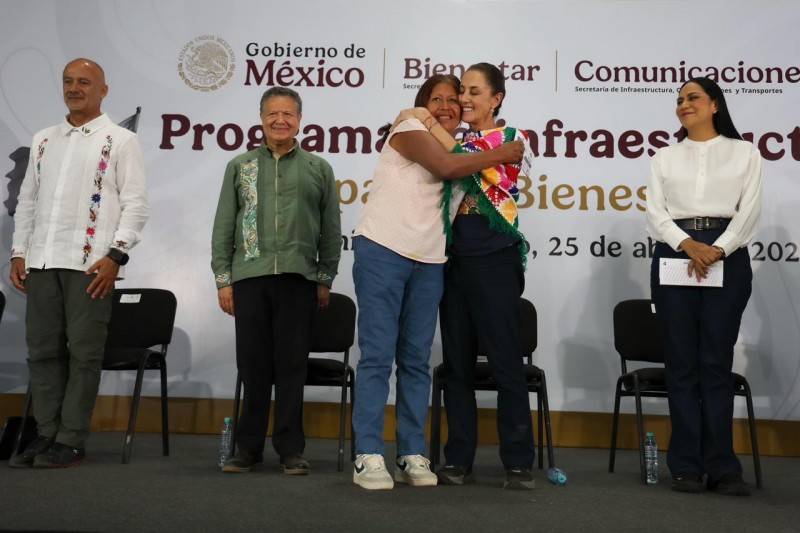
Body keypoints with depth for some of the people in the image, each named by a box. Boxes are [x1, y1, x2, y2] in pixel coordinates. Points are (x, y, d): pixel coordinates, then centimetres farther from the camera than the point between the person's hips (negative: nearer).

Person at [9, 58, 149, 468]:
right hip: (42, 262, 5)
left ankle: (71, 442, 5)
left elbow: (135, 204, -4)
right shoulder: (44, 140, 18)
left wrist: (115, 256, -13)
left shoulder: (120, 141, 3)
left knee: (84, 352, -2)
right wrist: (18, 253, 11)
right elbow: (27, 200, 20)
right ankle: (47, 435, 16)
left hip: (90, 264, -5)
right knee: (42, 350, 7)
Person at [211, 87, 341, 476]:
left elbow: (331, 230, 11)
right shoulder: (239, 167, 14)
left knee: (292, 365, 2)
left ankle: (290, 449, 11)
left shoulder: (318, 169, 12)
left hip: (298, 277, -1)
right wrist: (223, 279, 4)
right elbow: (223, 228, 11)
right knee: (252, 363, 3)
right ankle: (249, 447, 15)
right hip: (249, 276, 1)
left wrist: (325, 280, 5)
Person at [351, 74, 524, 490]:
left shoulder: (457, 148, 23)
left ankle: (412, 456, 10)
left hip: (428, 261, 6)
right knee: (377, 355, -6)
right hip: (382, 251, -6)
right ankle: (368, 457, -3)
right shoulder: (409, 129, 1)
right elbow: (447, 166, -14)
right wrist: (501, 155, -6)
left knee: (416, 360, 5)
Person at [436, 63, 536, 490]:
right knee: (456, 363, 6)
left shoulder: (511, 139, 1)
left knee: (505, 361, -3)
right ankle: (459, 460, 13)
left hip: (494, 260, -5)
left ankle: (519, 463, 6)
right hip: (454, 260, 6)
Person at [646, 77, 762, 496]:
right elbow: (655, 213, 3)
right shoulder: (664, 157, 14)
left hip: (727, 257, -1)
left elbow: (749, 210, 0)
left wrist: (718, 248, -15)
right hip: (674, 256, 1)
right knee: (682, 362, 0)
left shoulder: (744, 152, 11)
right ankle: (686, 466, 5)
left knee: (717, 362, -2)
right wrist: (687, 244, -14)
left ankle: (722, 468, 3)